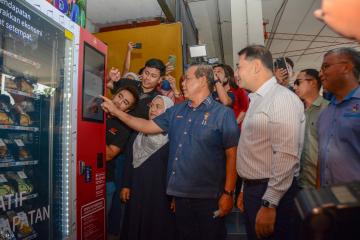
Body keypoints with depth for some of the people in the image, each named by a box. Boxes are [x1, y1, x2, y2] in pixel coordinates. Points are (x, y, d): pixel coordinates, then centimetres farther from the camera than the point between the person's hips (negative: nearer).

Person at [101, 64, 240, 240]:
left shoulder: (223, 114, -7)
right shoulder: (176, 111, 10)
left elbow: (232, 156, -10)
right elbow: (147, 126, 12)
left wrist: (228, 193, -14)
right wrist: (116, 111, 10)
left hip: (208, 198, -5)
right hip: (180, 194, 5)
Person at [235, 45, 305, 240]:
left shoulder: (282, 98, -15)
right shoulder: (256, 100, 13)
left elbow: (286, 156, -23)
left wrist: (269, 204, -23)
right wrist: (246, 189, 17)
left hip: (273, 193, -8)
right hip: (253, 188, 9)